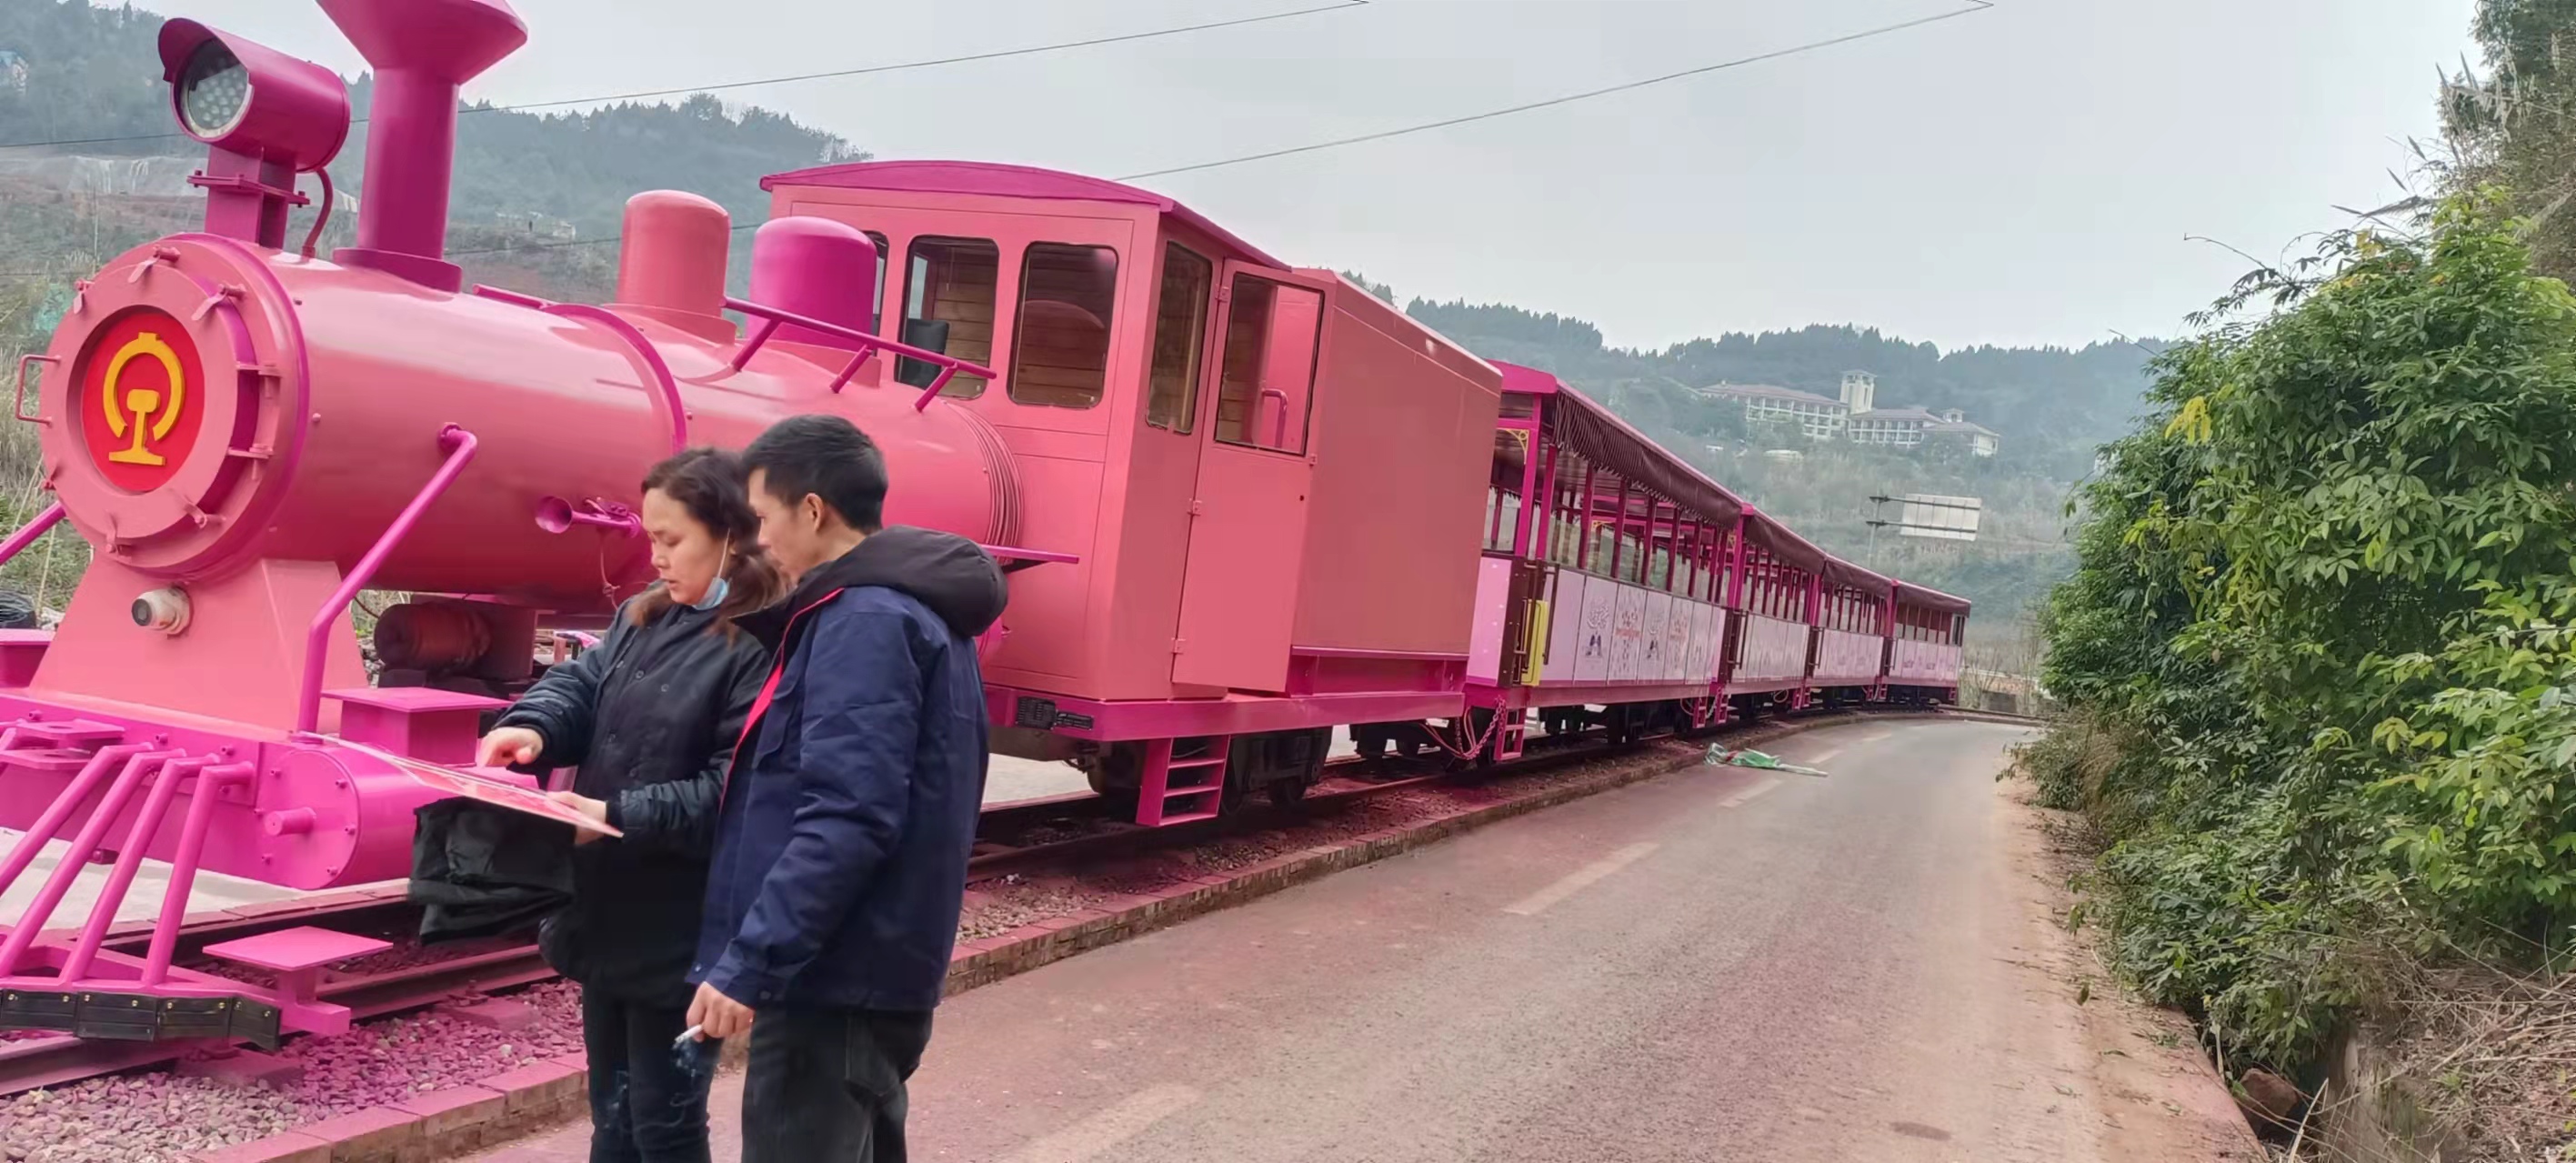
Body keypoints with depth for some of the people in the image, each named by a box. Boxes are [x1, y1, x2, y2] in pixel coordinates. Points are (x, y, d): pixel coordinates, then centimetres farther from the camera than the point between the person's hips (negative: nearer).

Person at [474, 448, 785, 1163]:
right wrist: (534, 727, -14)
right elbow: (581, 683, 7)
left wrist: (619, 816, -26)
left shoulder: (762, 647, -20)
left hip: (680, 931, -8)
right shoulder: (643, 617, 10)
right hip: (605, 912, 8)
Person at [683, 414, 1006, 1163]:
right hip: (873, 971, 10)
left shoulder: (866, 621, -18)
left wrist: (749, 962, -24)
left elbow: (845, 819, -26)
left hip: (835, 975, -10)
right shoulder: (914, 610, 13)